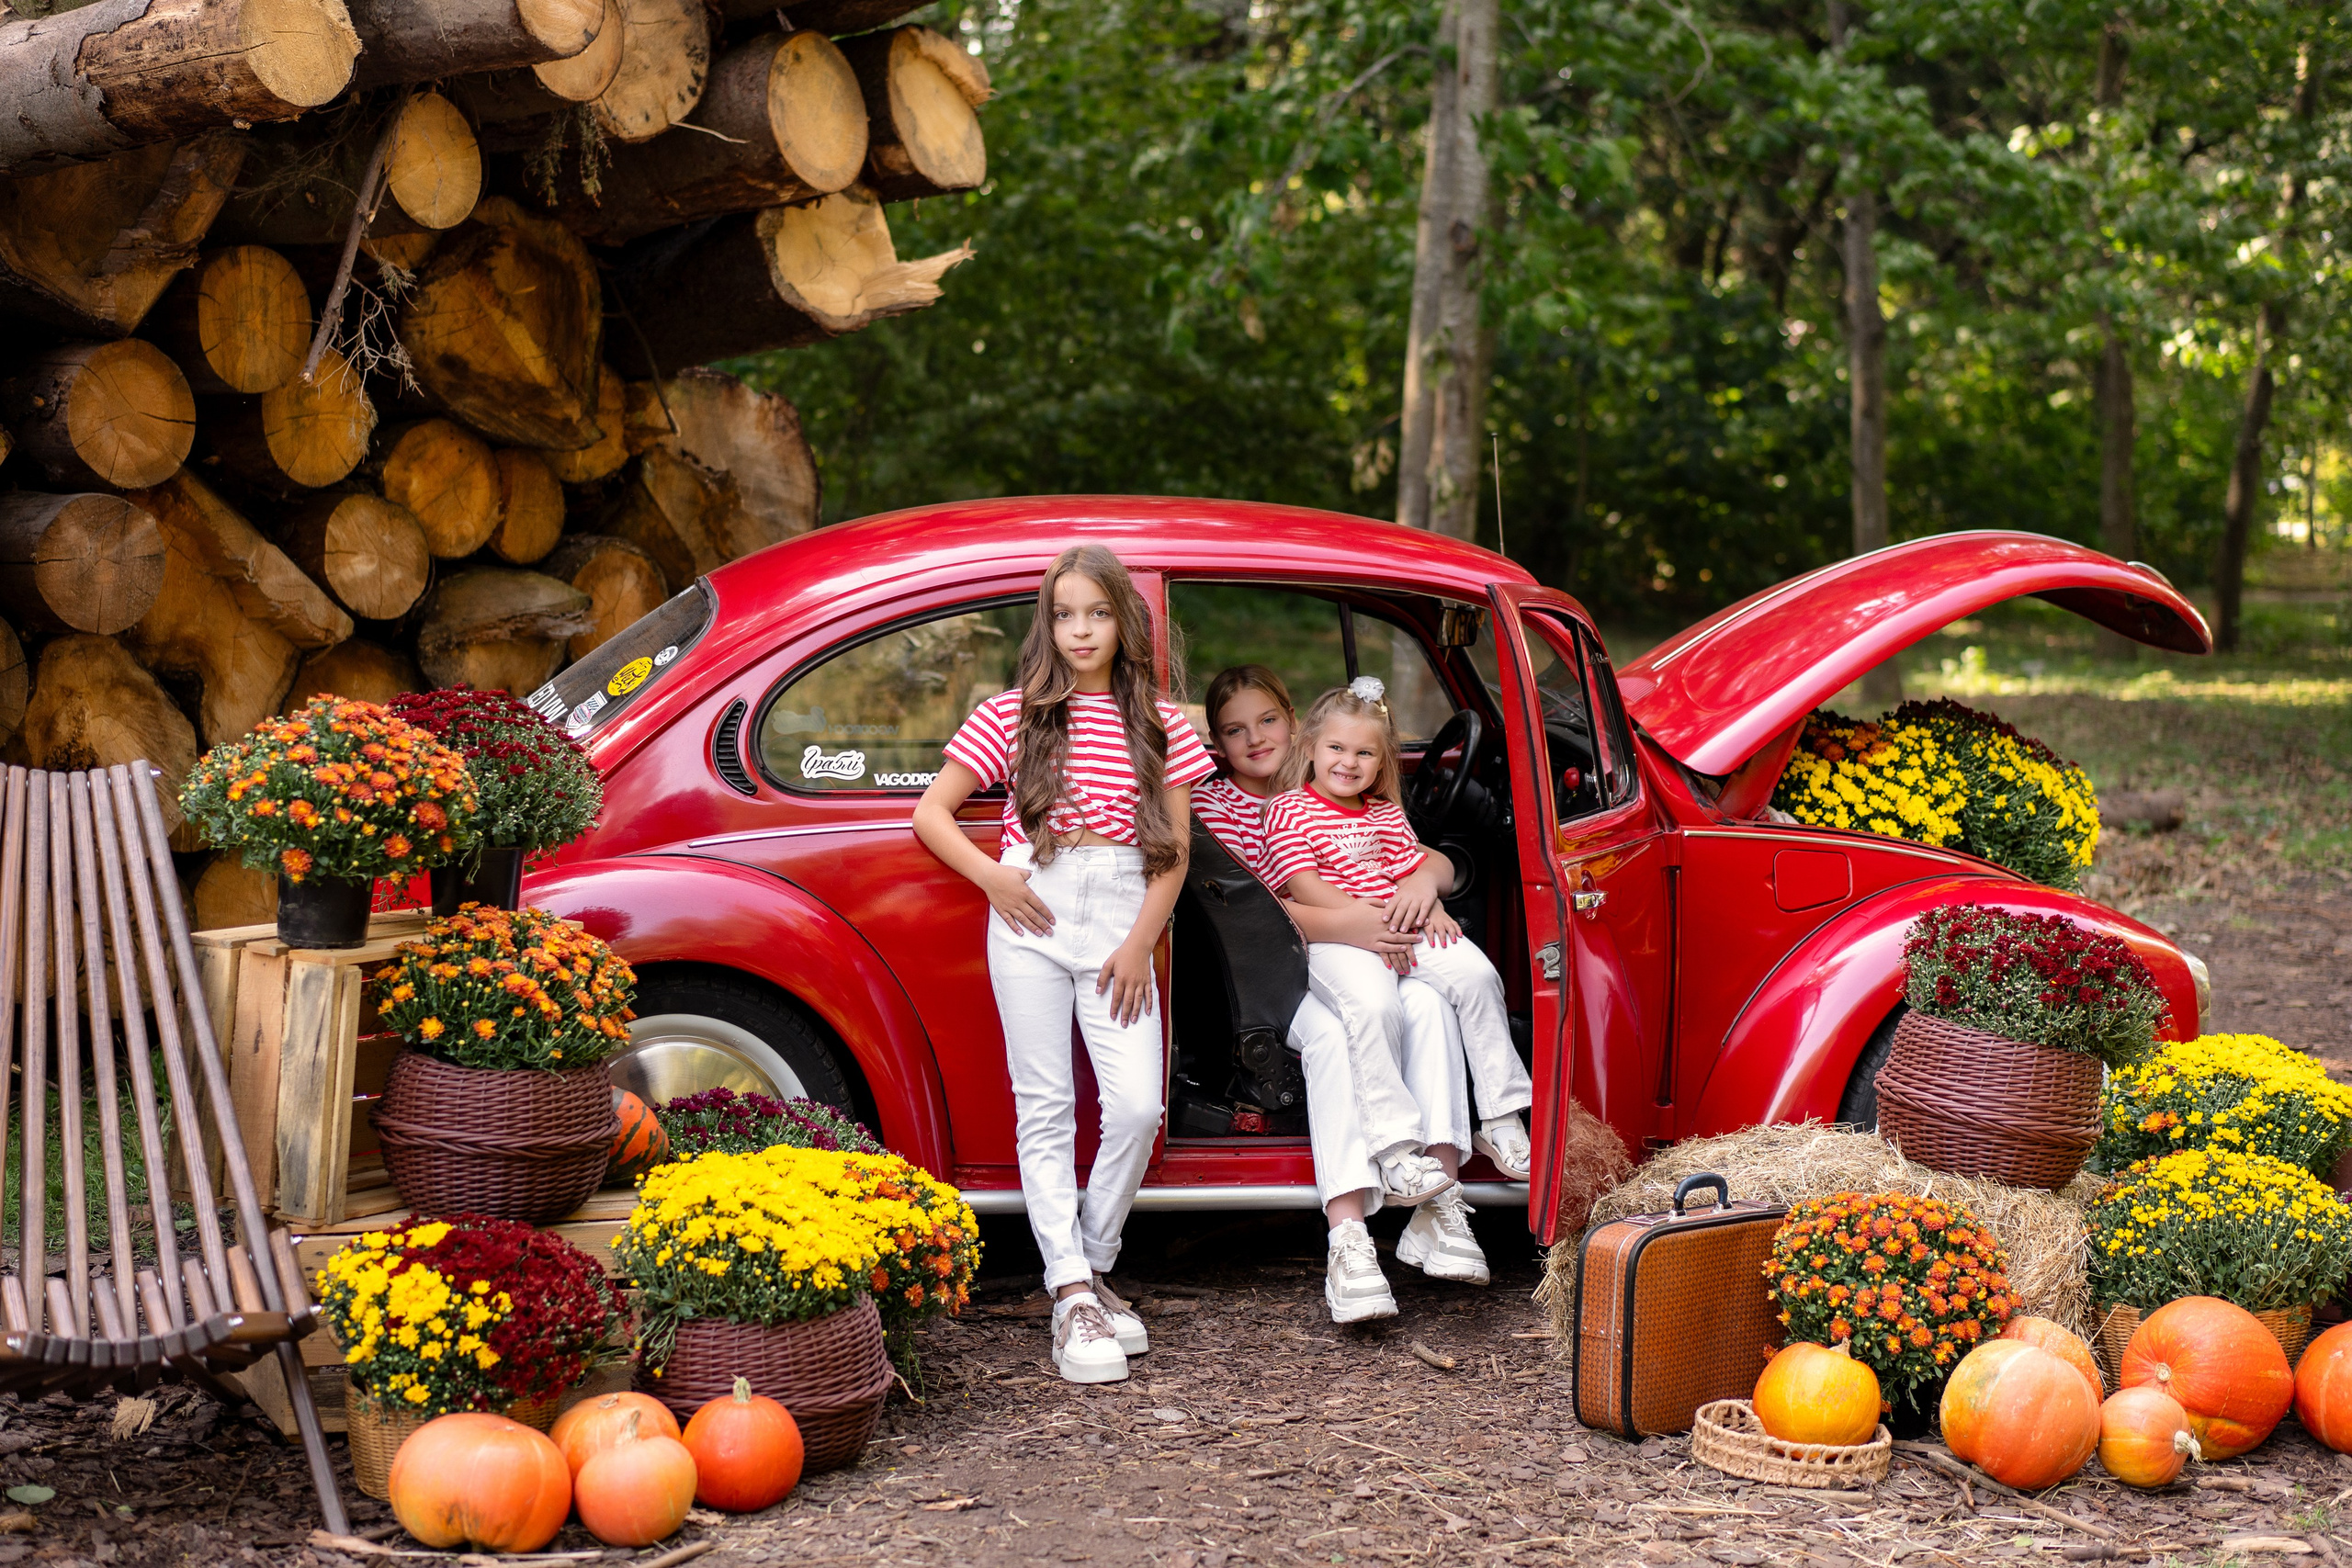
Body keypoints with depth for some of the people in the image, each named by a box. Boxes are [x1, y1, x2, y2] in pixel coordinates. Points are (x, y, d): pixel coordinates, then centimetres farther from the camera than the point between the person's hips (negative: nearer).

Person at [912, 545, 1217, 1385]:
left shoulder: (1158, 723, 9)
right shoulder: (1013, 716, 6)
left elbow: (1173, 850, 8)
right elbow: (931, 813, 8)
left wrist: (1139, 944, -2)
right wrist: (990, 876, -7)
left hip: (1122, 917, 1)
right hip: (1032, 914, -1)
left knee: (1138, 1104, -9)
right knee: (1046, 1107, -3)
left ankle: (1093, 1263, 12)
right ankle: (1071, 1294, -2)